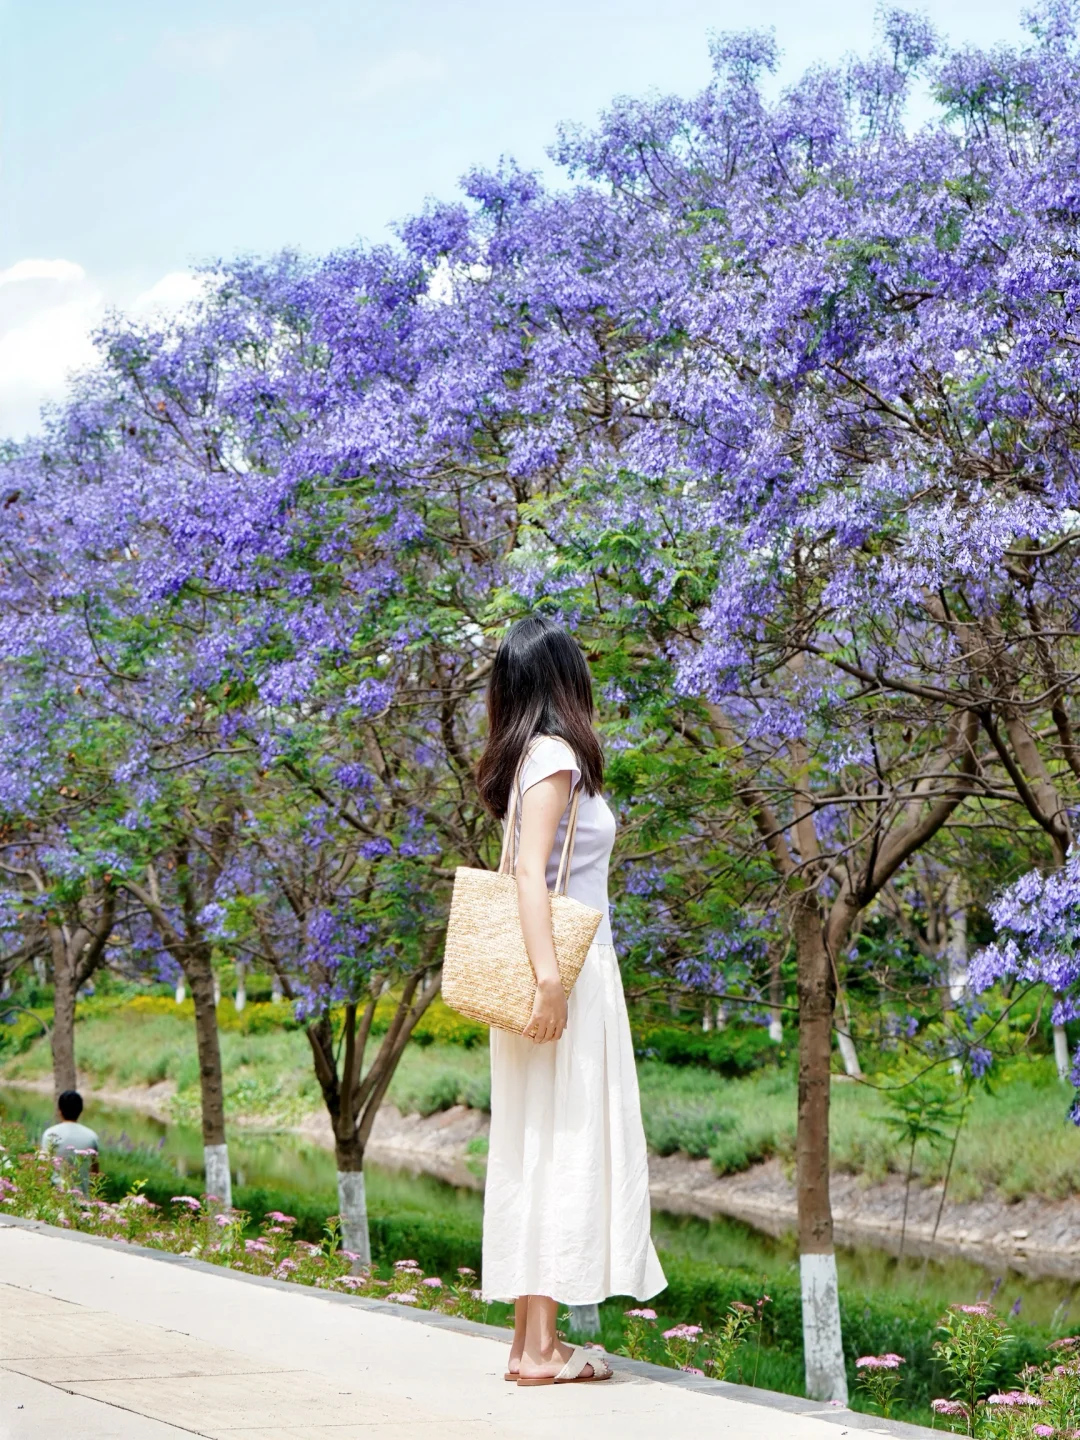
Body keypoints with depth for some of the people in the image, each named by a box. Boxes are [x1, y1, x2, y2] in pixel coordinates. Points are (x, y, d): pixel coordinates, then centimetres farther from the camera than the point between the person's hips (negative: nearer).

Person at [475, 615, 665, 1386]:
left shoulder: (530, 754, 14)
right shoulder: (554, 753, -11)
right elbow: (531, 871, -20)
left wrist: (544, 971, 15)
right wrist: (548, 974, -25)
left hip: (566, 970, 9)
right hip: (568, 974, -9)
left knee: (539, 1149, 10)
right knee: (562, 1144, -7)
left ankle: (533, 1336, 14)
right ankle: (540, 1346, -5)